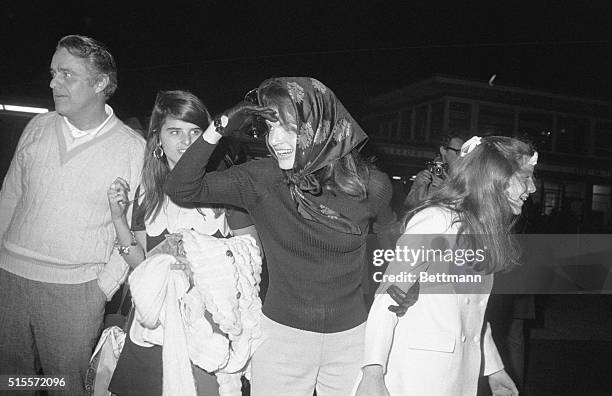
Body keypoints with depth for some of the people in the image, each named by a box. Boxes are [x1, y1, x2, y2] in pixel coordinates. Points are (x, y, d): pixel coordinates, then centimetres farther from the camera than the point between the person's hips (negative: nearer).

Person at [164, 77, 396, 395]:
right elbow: (181, 190, -17)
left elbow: (392, 241, 9)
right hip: (280, 332, 0)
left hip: (351, 336, 1)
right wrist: (217, 130, -25)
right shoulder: (261, 179, -13)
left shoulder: (370, 186, -12)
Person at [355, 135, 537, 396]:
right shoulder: (436, 220, -17)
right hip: (416, 375, -8)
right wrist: (372, 374, -25)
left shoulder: (484, 230, 9)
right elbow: (388, 297, -19)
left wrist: (495, 369, 20)